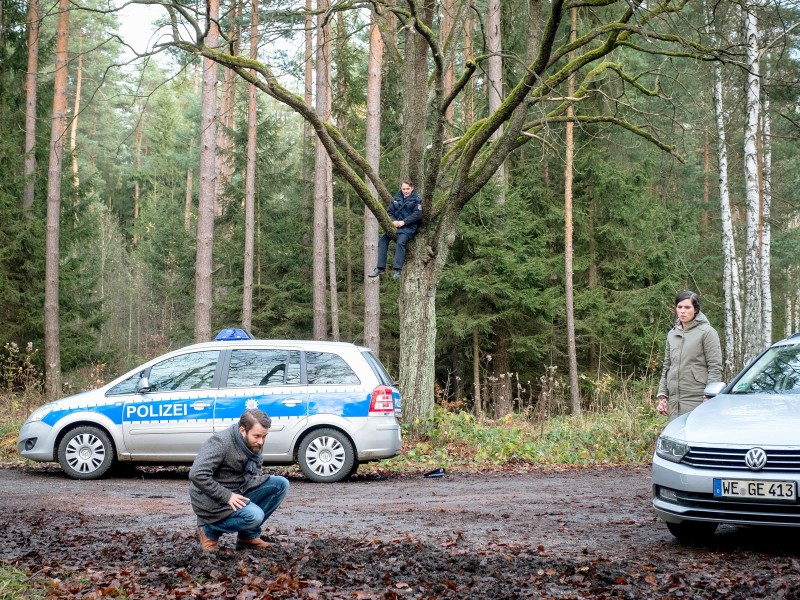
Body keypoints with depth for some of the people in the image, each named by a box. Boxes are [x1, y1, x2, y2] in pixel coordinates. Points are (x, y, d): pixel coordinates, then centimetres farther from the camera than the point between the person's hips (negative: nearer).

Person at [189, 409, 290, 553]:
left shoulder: (255, 444, 3)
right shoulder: (221, 442, -23)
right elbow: (197, 475, -31)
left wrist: (257, 479, -1)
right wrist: (226, 496, -29)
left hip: (239, 491, 8)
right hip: (213, 499, -8)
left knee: (281, 484, -6)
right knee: (254, 516, -29)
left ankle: (249, 535, 2)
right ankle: (209, 529, -2)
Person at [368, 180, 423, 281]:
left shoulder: (416, 200, 3)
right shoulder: (396, 199, 16)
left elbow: (418, 214, -9)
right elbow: (390, 212, 13)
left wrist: (404, 222, -17)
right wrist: (393, 221, -9)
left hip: (409, 227, -5)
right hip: (395, 225, 5)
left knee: (400, 242, -31)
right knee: (382, 240, -14)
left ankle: (398, 270, -33)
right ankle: (380, 267, -12)